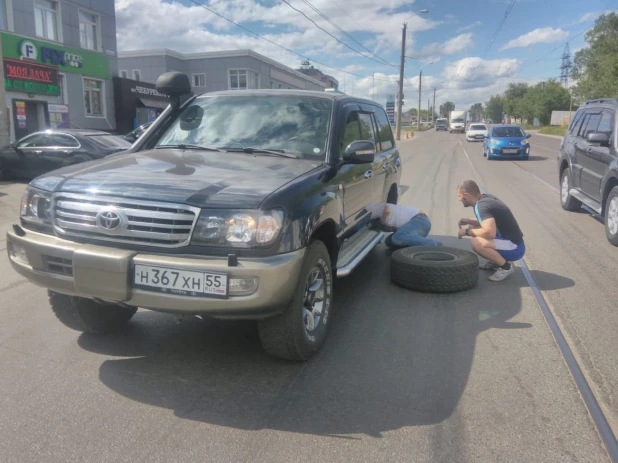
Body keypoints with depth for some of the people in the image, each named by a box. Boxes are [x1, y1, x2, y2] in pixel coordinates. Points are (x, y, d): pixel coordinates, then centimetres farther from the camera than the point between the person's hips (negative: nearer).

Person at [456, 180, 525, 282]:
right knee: (474, 229, 15)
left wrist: (467, 232, -18)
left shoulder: (481, 206, -22)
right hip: (509, 240, 10)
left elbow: (489, 232, -35)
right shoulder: (486, 198, 6)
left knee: (476, 242, -29)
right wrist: (469, 221, 10)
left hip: (514, 248, -10)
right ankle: (496, 262, 19)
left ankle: (506, 266, -8)